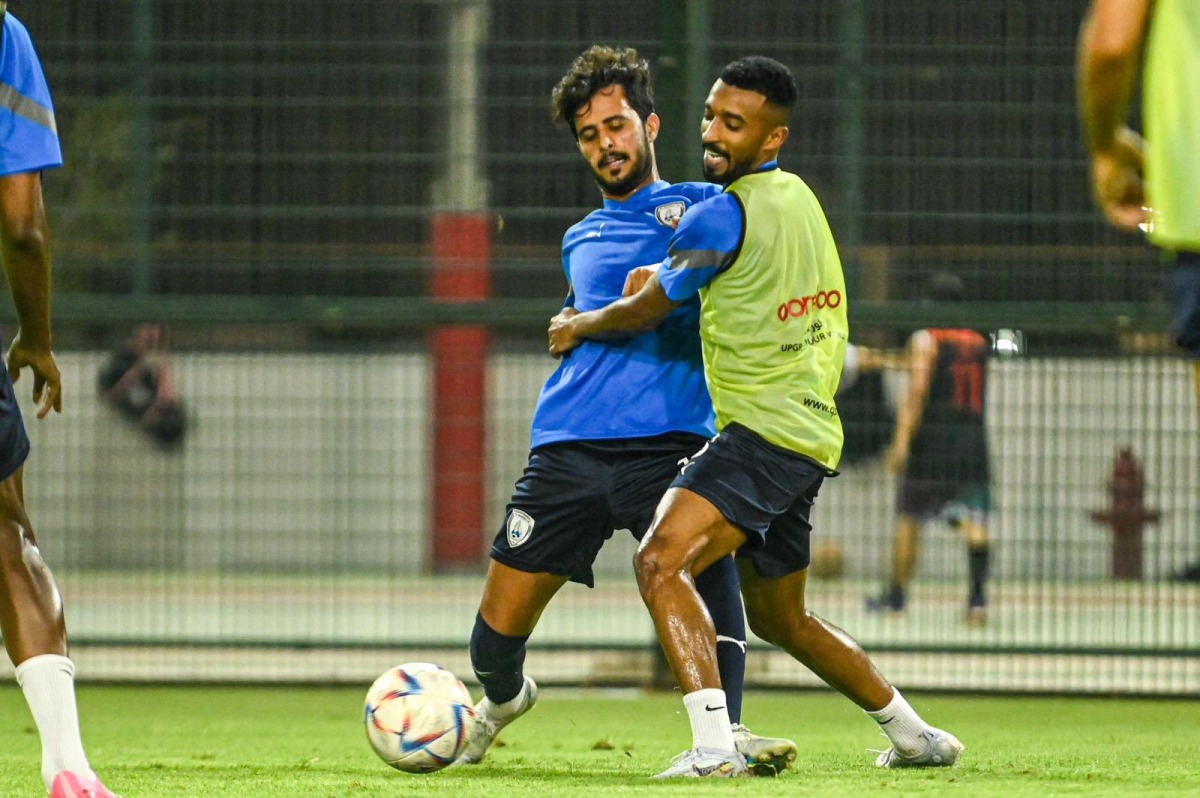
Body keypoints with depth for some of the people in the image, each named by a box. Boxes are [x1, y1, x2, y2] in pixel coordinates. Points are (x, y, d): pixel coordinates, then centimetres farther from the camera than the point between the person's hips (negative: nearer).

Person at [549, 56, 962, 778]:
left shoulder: (724, 215, -13)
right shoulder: (798, 196, 14)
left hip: (765, 430, -10)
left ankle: (714, 746, -35)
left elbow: (648, 310, -2)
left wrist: (578, 327, 15)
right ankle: (916, 737, 35)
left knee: (662, 561, -23)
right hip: (809, 432, 10)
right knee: (780, 618, 24)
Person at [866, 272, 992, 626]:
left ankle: (896, 594, 21)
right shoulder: (980, 343, 15)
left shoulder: (925, 340, -2)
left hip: (933, 438, -4)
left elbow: (918, 389, -15)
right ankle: (977, 594, -25)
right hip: (973, 437, 4)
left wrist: (901, 441, -19)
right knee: (974, 520, -7)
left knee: (908, 519, 11)